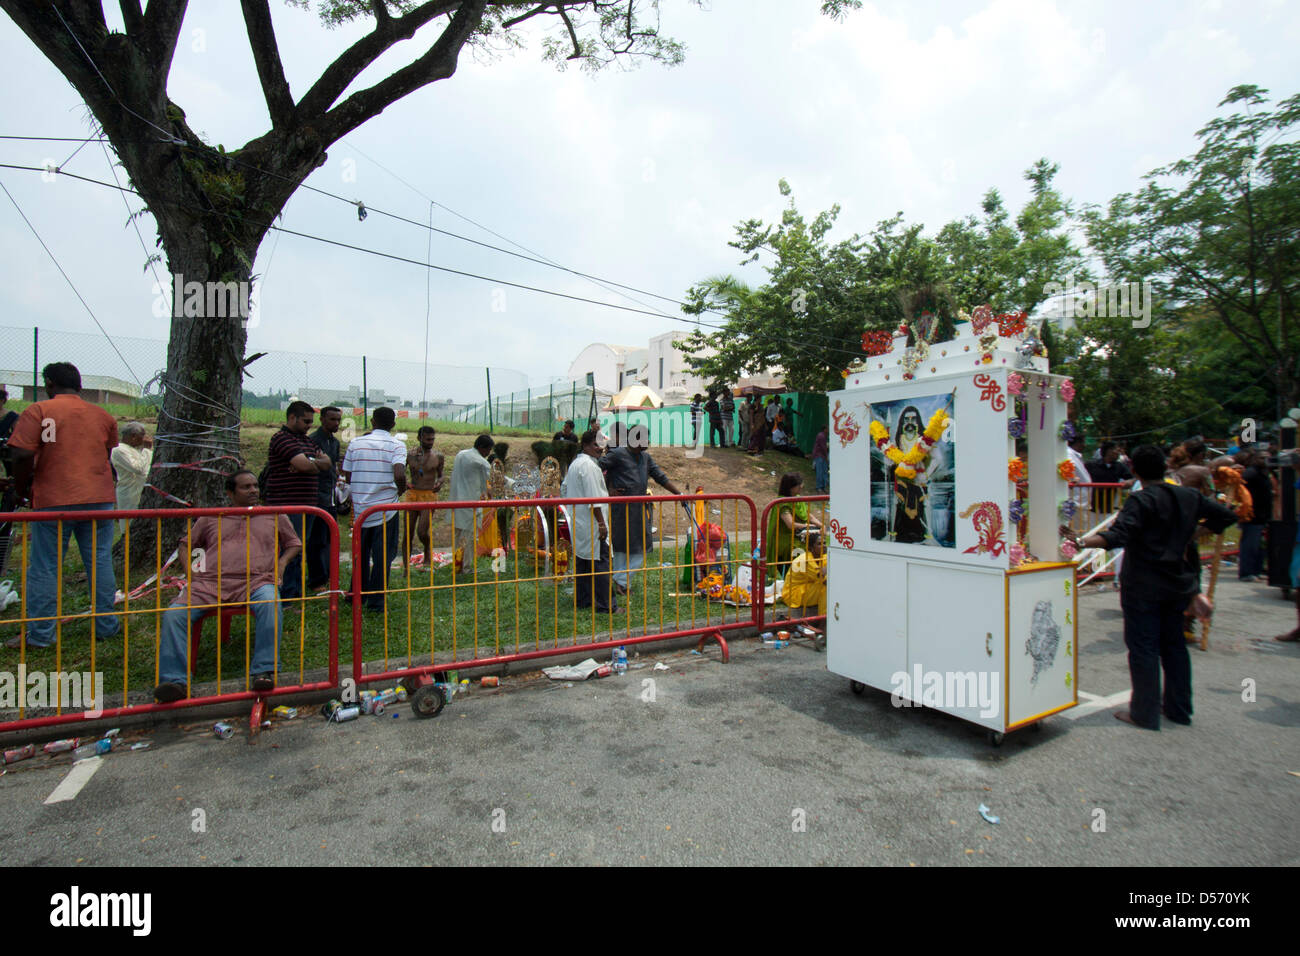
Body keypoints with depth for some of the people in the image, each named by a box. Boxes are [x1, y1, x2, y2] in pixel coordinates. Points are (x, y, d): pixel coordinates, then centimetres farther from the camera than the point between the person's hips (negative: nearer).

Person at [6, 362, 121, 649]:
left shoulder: (37, 411, -5)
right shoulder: (103, 415, 8)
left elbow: (22, 455, -13)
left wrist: (21, 487, 2)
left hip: (53, 501, -3)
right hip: (99, 499, 3)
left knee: (43, 568, 7)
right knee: (100, 563, 9)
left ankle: (39, 634, 13)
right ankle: (106, 625, 16)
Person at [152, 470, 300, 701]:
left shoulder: (274, 516, 24)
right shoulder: (211, 518, 27)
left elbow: (294, 544, 29)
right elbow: (185, 543, 33)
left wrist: (282, 563, 9)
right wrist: (189, 570, 13)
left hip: (255, 581, -2)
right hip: (210, 582, 3)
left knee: (270, 602, -37)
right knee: (174, 613, -24)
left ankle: (264, 671, -37)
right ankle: (175, 680, -24)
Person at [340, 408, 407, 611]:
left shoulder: (356, 443, 3)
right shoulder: (396, 445, -7)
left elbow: (347, 477, 5)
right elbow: (399, 475, -22)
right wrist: (401, 489, -2)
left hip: (360, 508, 4)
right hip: (386, 508, -4)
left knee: (361, 553, 19)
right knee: (383, 556, 5)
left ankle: (357, 596, 30)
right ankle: (375, 600, 8)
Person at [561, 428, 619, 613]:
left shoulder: (574, 464, 16)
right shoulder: (589, 465, -16)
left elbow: (564, 489, 26)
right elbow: (593, 498, -21)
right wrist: (601, 523, -19)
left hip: (578, 523, 10)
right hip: (591, 523, -10)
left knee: (581, 560, 15)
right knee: (600, 563, -6)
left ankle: (582, 600, 24)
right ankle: (607, 605, -2)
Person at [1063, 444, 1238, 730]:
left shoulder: (1141, 500, -17)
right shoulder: (1189, 497, 4)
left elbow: (1116, 536, -30)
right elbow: (1226, 515, 14)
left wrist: (1081, 541, -35)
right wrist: (1193, 531, 21)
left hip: (1144, 587, -7)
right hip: (1178, 584, 7)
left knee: (1143, 647, 1)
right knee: (1174, 644, 17)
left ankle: (1145, 713, 7)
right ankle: (1179, 708, 27)